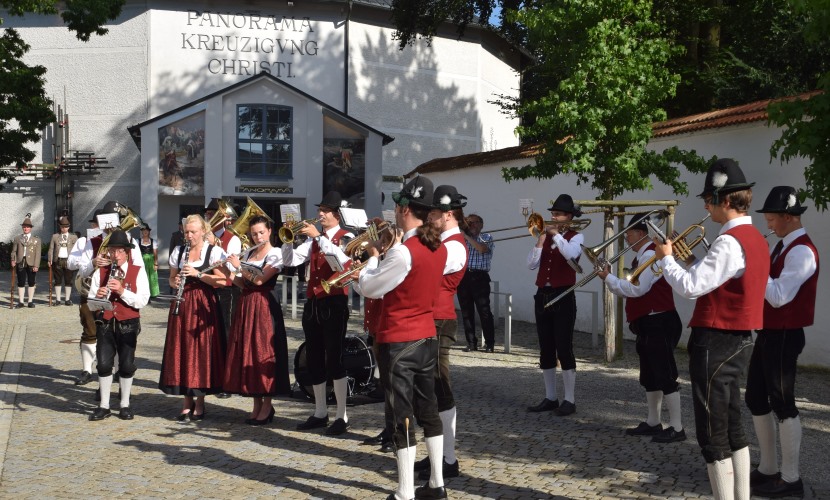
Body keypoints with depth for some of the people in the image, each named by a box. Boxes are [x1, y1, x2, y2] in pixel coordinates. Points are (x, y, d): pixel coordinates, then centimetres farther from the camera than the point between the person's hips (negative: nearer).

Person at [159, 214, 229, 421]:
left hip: (204, 307, -4)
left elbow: (222, 280, -10)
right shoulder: (178, 251, 12)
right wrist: (175, 282, -6)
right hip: (182, 306, 4)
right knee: (182, 350, 2)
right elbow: (172, 279, 17)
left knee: (202, 350, -3)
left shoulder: (214, 252, -2)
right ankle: (187, 401, 13)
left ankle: (199, 403, 8)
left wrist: (197, 274, -19)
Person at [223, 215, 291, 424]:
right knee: (247, 352, 5)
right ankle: (256, 404, 13)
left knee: (263, 353, -6)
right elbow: (242, 283, 14)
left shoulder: (275, 254, -6)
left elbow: (259, 280, -17)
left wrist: (238, 266, -10)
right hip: (246, 305, 7)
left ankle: (267, 406, 2)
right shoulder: (249, 253, 15)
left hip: (264, 307, -7)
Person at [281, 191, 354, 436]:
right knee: (314, 360, 10)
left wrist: (318, 236, -24)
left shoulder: (346, 237, -3)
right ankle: (320, 413, 20)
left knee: (333, 359, -7)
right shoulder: (313, 239, 14)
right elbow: (290, 260, 6)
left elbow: (340, 259, -24)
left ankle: (342, 416, 0)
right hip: (312, 303, 7)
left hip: (334, 303, -6)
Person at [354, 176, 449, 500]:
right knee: (428, 410, 15)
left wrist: (373, 257, 5)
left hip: (398, 342, -8)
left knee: (403, 417, -2)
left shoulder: (403, 252, -22)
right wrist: (386, 257, 10)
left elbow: (368, 289, -10)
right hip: (427, 337, 8)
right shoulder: (439, 249, 3)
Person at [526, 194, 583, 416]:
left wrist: (555, 234, -15)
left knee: (564, 348, -6)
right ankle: (550, 398, 17)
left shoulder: (575, 237, -1)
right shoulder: (546, 235, 12)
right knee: (545, 349, 9)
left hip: (563, 297, -6)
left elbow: (571, 254, -24)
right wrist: (540, 240, -8)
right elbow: (532, 264, 2)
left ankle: (569, 400, 1)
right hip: (542, 296, 6)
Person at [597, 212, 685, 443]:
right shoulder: (642, 256, 16)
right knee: (649, 375, 15)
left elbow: (637, 289, -22)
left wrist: (609, 278, -13)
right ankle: (653, 422, 23)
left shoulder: (651, 255, -16)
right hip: (648, 324, 11)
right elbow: (630, 289, 17)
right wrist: (610, 280, 3)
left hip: (660, 324, -11)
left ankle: (676, 427, -5)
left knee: (665, 374, -8)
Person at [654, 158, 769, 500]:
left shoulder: (730, 242, -20)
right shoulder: (755, 238, 12)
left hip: (715, 343, -10)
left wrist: (666, 258, -8)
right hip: (738, 341, 10)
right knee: (732, 427, 16)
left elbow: (690, 287, -23)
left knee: (712, 435, -3)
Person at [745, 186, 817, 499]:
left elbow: (778, 296, -24)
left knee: (782, 404, -4)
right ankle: (768, 469, 24)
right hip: (768, 333, 10)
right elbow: (763, 287, 13)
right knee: (756, 399, 14)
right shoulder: (783, 247, 14)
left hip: (784, 336, -10)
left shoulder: (802, 251, -17)